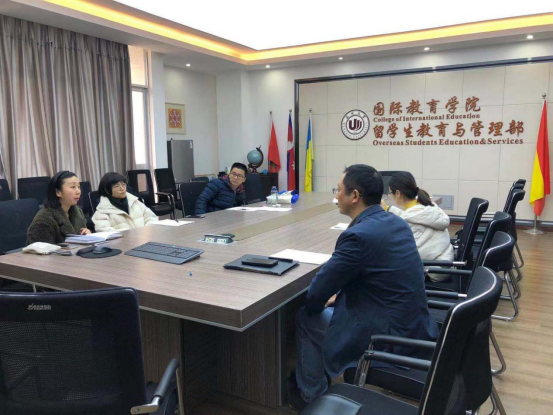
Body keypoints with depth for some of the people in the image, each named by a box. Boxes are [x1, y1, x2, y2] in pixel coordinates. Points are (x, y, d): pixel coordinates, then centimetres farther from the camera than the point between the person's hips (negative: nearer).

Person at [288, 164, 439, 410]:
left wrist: (314, 306, 7)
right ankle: (319, 379, 39)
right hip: (416, 328, 9)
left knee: (305, 317, 9)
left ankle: (312, 395, 26)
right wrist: (337, 297, 17)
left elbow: (315, 294, -14)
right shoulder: (397, 223, 4)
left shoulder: (357, 235, -23)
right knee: (328, 307, 25)